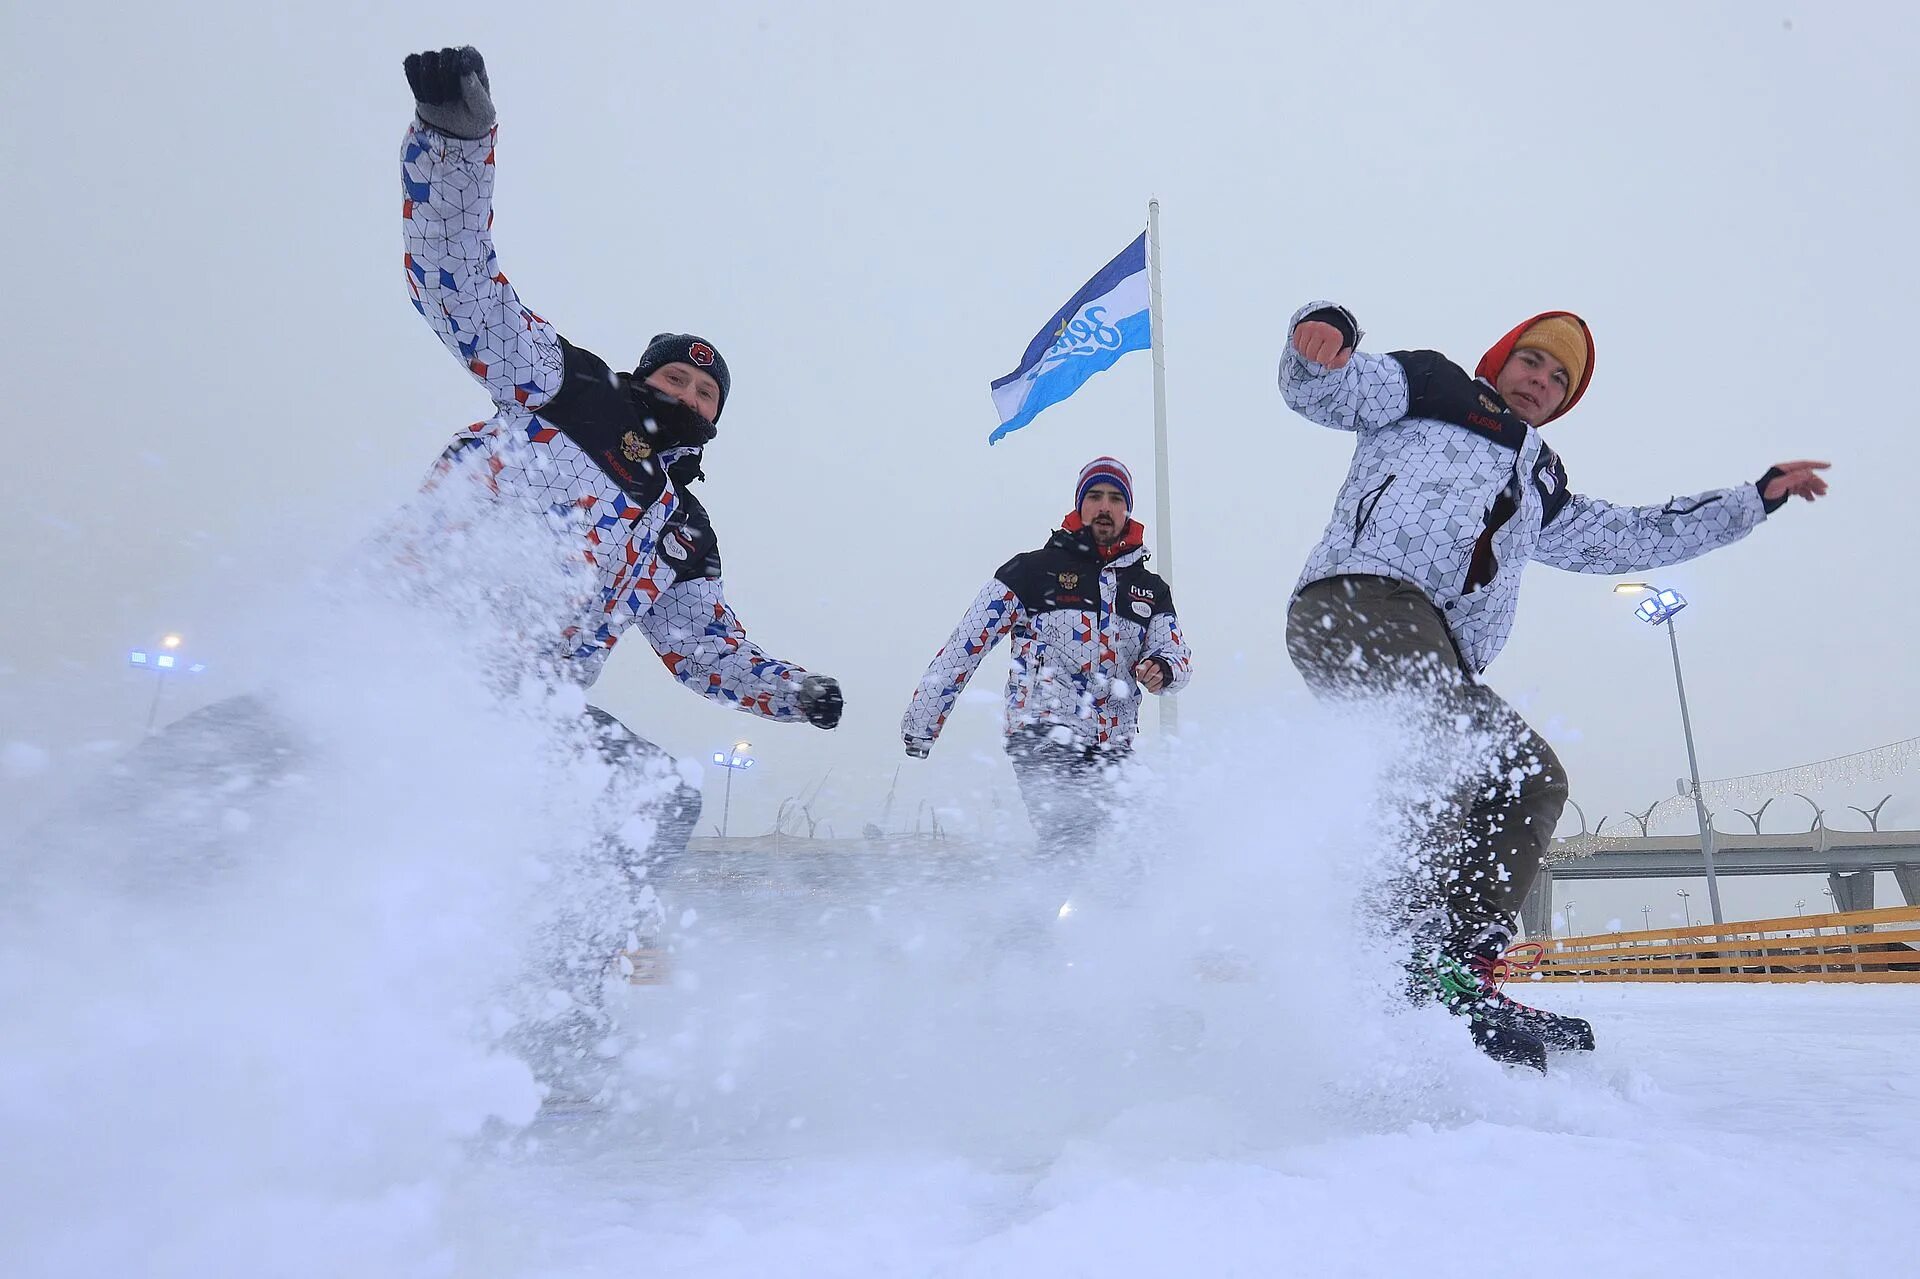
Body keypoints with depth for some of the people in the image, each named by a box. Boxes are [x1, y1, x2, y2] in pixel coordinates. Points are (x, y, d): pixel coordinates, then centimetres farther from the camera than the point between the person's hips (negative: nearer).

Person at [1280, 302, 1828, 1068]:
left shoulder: (1538, 484, 39)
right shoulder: (1428, 386, 20)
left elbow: (1630, 538, 45)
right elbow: (1326, 391, 6)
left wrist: (1757, 499, 48)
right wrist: (1319, 340, -19)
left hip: (1439, 666, 9)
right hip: (1358, 598, -8)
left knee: (1531, 780, -1)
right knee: (1436, 746, -30)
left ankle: (1465, 969, -7)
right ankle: (1415, 963, -39)